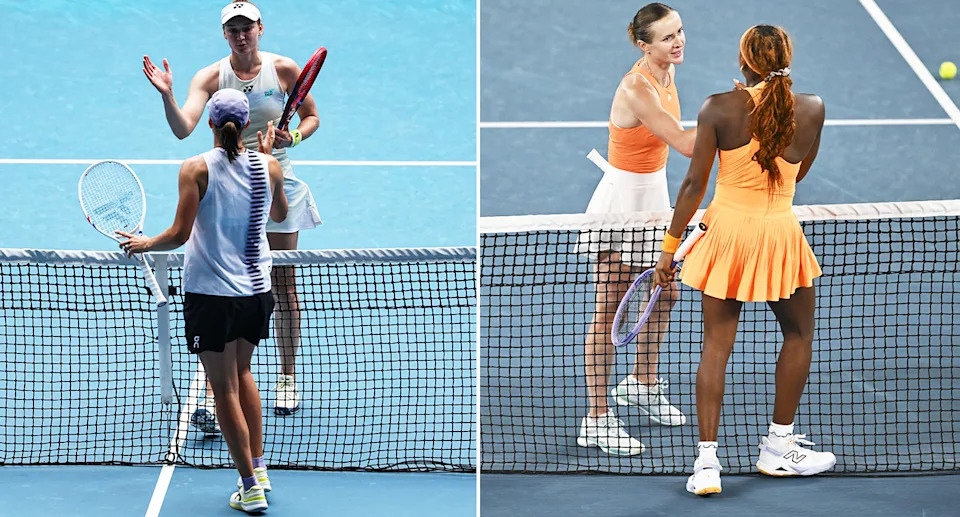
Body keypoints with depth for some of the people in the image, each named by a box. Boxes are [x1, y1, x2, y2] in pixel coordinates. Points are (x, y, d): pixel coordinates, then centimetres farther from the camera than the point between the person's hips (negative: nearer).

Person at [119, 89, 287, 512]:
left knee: (226, 390, 5)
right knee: (242, 374, 27)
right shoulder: (268, 166, -2)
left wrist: (144, 243, 2)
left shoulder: (197, 169, -13)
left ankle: (251, 488, 7)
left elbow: (179, 235, -17)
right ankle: (257, 467, 28)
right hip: (257, 288, 5)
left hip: (210, 294, -4)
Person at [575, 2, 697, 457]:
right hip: (621, 199, -9)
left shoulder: (667, 72, 2)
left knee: (664, 295, 20)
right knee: (610, 309, -4)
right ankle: (596, 421, 0)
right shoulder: (637, 87, -27)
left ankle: (641, 384, 41)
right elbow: (686, 144, -32)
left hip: (653, 196, 9)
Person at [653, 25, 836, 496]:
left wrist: (670, 246, 0)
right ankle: (778, 447, 28)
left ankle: (706, 461, 2)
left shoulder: (719, 108, -9)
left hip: (726, 228, 0)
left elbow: (695, 183, -7)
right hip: (779, 232, 0)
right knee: (798, 334, 22)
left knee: (716, 345, 7)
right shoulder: (812, 109, -5)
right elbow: (799, 173, 8)